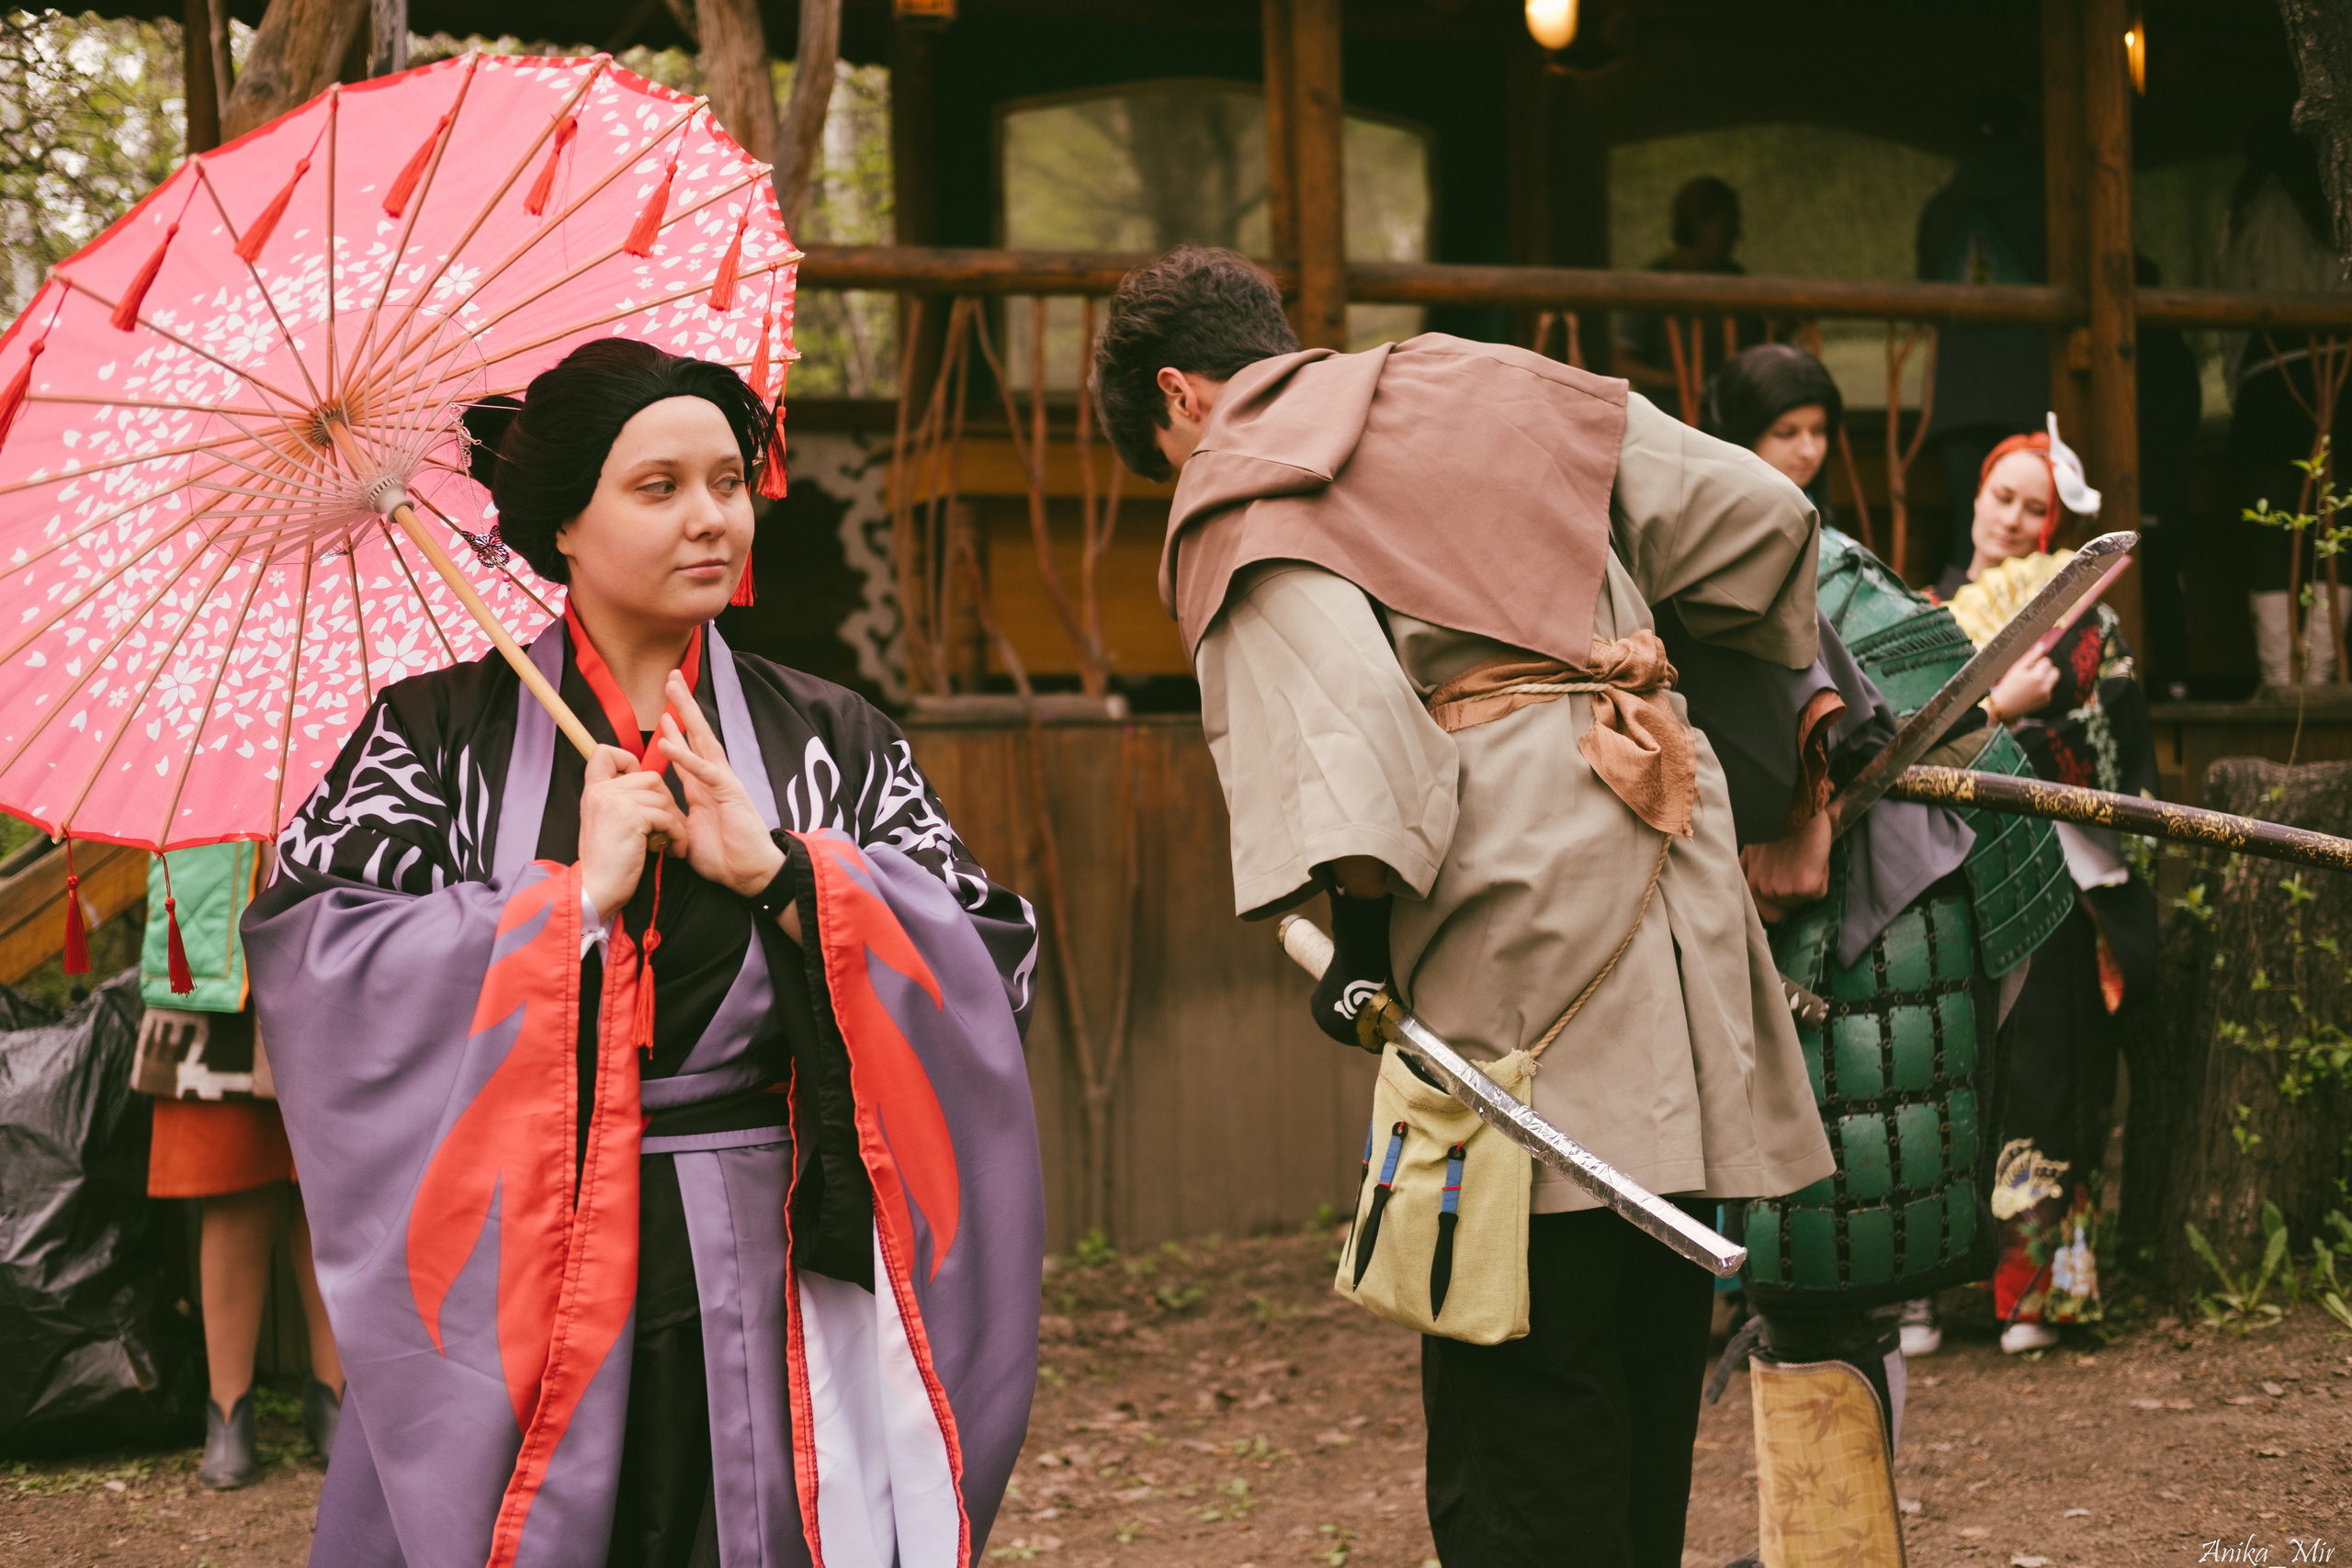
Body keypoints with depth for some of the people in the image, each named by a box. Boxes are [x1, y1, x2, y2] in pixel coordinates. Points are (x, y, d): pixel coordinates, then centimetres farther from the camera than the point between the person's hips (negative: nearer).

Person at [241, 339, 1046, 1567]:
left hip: (773, 1286, 1)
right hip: (508, 1282, -1)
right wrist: (576, 896, -11)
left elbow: (994, 966, -1)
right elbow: (308, 961, -9)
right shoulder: (442, 728, 4)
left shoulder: (832, 741, 9)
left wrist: (778, 871, -13)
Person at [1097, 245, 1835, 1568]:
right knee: (1647, 1396, 15)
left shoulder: (1237, 496, 3)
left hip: (1517, 943, -6)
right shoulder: (1504, 390, 21)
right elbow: (1761, 519, 17)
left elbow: (1332, 688, -16)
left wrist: (1360, 916, -14)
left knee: (1521, 1425, -5)